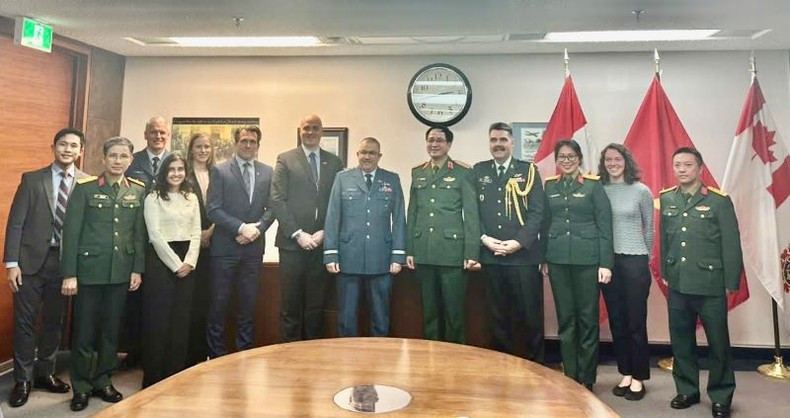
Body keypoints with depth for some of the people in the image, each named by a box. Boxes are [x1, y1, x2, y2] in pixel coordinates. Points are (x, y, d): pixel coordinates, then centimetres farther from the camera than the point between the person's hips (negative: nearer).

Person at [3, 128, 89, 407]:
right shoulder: (32, 180, 0)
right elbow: (15, 223, -2)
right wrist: (11, 263, -7)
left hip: (65, 261, 1)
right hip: (31, 260, 0)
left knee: (53, 320, 13)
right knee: (25, 321, 6)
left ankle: (45, 372, 29)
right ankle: (23, 378, 20)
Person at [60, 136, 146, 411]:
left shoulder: (138, 191, 4)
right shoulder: (85, 188, -4)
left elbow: (140, 233, 5)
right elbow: (71, 231, -7)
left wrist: (138, 269, 2)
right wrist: (69, 273, -10)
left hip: (120, 271, 3)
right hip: (88, 269, -2)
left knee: (111, 329, 12)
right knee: (84, 330, 6)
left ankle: (103, 381, 28)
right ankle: (81, 386, 23)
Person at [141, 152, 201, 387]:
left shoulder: (192, 199, 11)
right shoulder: (153, 198, -2)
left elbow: (196, 234, 7)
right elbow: (155, 235, -9)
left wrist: (189, 262, -6)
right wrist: (175, 263, -12)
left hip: (186, 262, 4)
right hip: (161, 260, -4)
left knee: (181, 320, 8)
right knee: (158, 319, 0)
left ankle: (175, 375, 19)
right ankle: (153, 378, 12)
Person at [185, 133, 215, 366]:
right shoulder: (184, 175, 2)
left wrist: (210, 231, -5)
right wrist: (197, 234, -8)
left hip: (211, 242, 3)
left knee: (206, 297, 6)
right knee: (189, 299, -2)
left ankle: (202, 352, 15)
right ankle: (187, 354, 8)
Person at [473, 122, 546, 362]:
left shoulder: (528, 170, 4)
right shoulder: (478, 171, 10)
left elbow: (537, 212, -3)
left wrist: (518, 242, -13)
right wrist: (483, 238, -8)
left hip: (524, 254, -2)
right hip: (490, 255, 2)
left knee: (531, 314, 4)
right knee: (499, 314, 10)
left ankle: (535, 363, 20)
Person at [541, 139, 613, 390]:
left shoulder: (593, 185, -1)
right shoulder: (550, 185, 9)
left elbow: (605, 225, -4)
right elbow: (545, 223, 10)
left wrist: (606, 263, -10)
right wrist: (543, 258, 7)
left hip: (587, 259, -3)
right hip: (558, 260, 3)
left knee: (588, 319, 4)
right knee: (565, 319, 9)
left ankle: (587, 380, 17)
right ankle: (570, 377, 22)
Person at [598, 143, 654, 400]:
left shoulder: (641, 191, -3)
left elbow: (649, 228, 6)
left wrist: (645, 258, 9)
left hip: (635, 262, -2)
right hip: (607, 261, 2)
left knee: (636, 321, 4)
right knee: (616, 321, 10)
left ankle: (638, 377, 18)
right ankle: (625, 374, 24)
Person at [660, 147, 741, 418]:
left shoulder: (719, 200, -7)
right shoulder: (666, 199, 5)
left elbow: (731, 244, -5)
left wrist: (731, 282, -5)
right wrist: (665, 272, 9)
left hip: (711, 286, -3)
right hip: (677, 285, 4)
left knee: (718, 343, 9)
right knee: (681, 341, 13)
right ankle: (687, 390, 29)